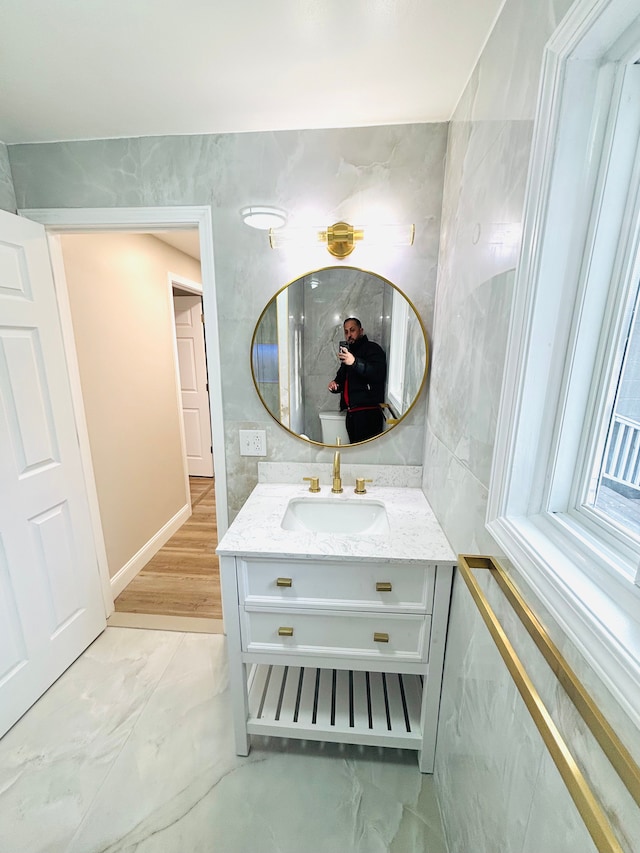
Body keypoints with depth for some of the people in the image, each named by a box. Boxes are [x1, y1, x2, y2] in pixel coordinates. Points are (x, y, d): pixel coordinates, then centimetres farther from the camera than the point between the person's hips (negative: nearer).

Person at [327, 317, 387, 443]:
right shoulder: (348, 353, 24)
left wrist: (355, 363, -31)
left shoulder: (372, 348, -1)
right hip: (351, 413, 8)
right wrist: (335, 385, 7)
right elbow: (341, 377, 30)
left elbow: (379, 374, -19)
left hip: (368, 413, -8)